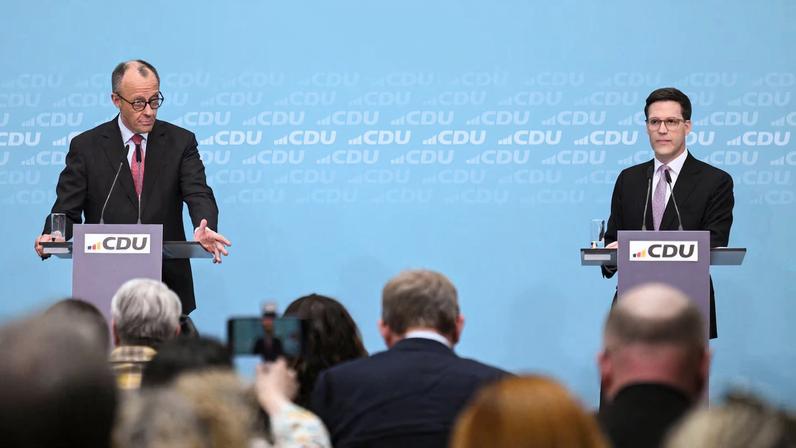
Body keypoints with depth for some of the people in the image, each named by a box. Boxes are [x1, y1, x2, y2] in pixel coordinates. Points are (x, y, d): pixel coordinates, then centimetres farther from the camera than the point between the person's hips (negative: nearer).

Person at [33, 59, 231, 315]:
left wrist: (204, 229, -29)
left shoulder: (180, 142, 5)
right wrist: (51, 237, -23)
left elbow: (198, 194, -6)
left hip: (168, 282, 1)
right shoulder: (86, 147, 3)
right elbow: (67, 209, 0)